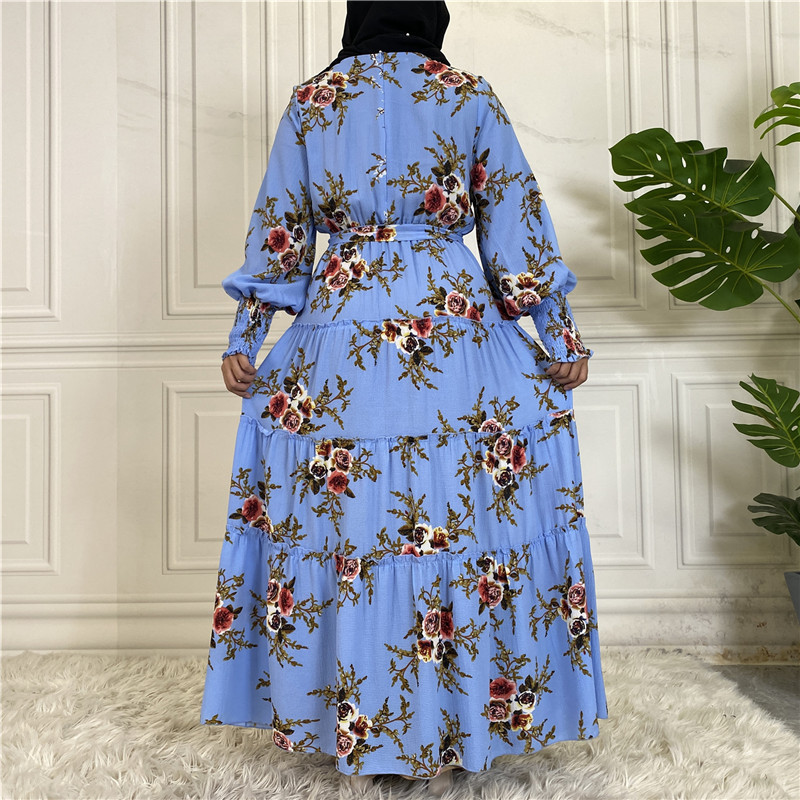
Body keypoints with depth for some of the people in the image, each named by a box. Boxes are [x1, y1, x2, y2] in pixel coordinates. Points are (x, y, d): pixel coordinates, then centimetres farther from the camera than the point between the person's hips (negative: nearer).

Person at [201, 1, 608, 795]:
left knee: (339, 516, 6)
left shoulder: (310, 99, 11)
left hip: (341, 329, 1)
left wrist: (244, 338, 12)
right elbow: (517, 226, 4)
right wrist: (560, 336, 8)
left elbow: (277, 231, 8)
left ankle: (353, 730, 16)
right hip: (457, 331, -1)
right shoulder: (472, 96, 8)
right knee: (465, 514, 4)